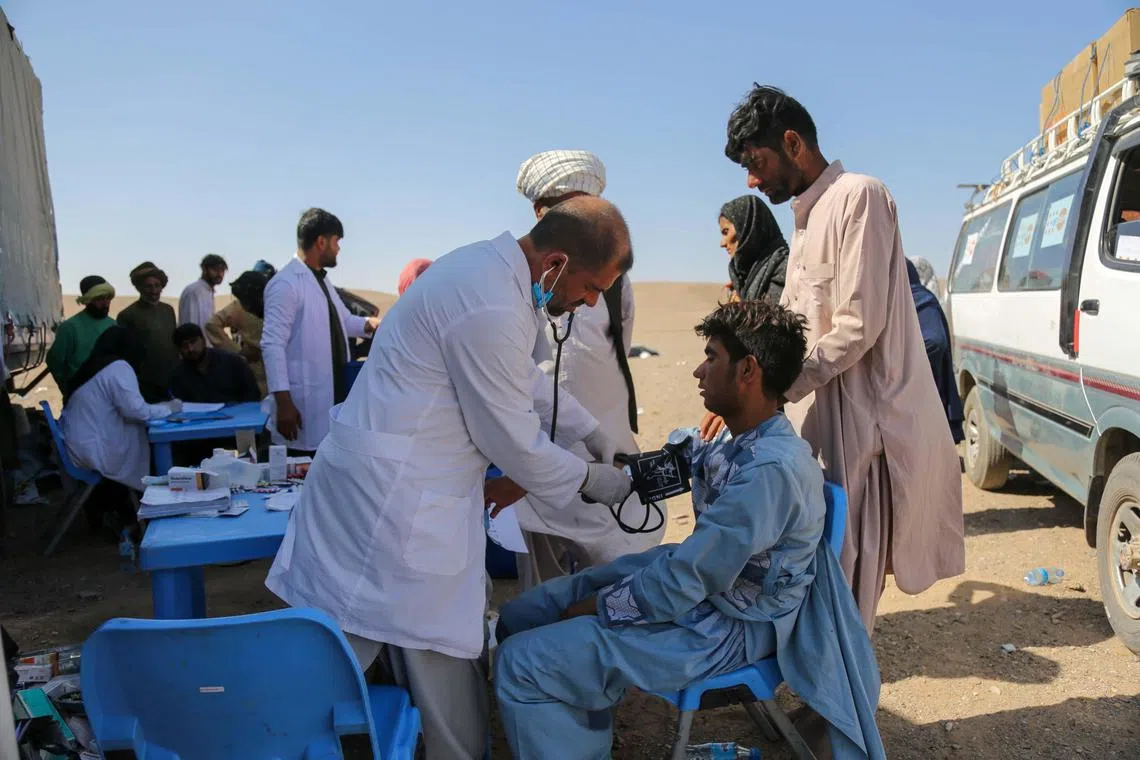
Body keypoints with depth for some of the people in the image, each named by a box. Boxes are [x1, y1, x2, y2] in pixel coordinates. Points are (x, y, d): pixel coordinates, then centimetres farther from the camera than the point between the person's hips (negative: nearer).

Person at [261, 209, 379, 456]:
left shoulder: (322, 279, 16)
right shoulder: (286, 283, -13)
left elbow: (343, 321, 26)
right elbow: (272, 344, -18)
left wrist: (371, 323, 6)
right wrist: (283, 401, -23)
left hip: (334, 394, 9)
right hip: (306, 400, -9)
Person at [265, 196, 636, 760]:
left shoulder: (491, 266, 7)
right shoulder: (491, 310, -25)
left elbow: (525, 378, 22)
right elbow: (512, 441, -17)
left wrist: (591, 432, 22)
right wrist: (588, 480, -1)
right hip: (393, 496, -10)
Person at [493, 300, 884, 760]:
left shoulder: (770, 469, -29)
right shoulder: (748, 442, 0)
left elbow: (681, 586, -26)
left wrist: (595, 606, -13)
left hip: (728, 627, -9)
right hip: (705, 583, 9)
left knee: (521, 664, -15)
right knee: (520, 617, 9)